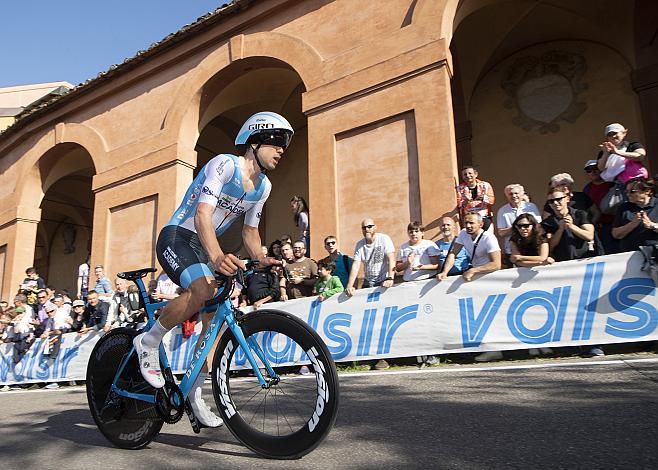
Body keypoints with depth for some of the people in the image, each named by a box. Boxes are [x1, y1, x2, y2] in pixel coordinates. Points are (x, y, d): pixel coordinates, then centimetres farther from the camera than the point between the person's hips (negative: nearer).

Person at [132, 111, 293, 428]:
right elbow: (202, 214, -31)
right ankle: (149, 342, -10)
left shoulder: (263, 186, 6)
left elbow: (250, 231, 14)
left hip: (203, 247, 8)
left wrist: (260, 259, -8)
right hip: (177, 237, -8)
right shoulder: (224, 164, -19)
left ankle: (194, 392, 9)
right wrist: (217, 257, -48)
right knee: (203, 290, -34)